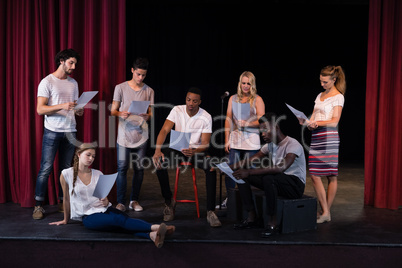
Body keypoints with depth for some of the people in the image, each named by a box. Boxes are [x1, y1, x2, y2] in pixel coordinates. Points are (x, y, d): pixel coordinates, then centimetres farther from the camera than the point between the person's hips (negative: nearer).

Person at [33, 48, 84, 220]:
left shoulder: (73, 83, 15)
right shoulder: (47, 82, -3)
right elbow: (40, 109, -11)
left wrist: (79, 111, -3)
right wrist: (62, 106, -23)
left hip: (70, 132, 5)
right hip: (52, 131, -5)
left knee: (66, 169, 6)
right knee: (45, 169, -5)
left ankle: (63, 202, 16)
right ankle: (38, 205, 1)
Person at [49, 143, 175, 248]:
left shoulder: (98, 174, 9)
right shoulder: (66, 174, 0)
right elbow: (66, 199, 10)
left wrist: (106, 202, -6)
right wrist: (66, 220, 18)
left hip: (105, 209, 4)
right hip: (89, 216, -4)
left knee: (124, 219, -30)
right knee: (120, 219, -31)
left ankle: (152, 235, -55)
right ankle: (154, 227, -48)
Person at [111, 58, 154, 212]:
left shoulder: (149, 91, 9)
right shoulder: (121, 88, 3)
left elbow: (151, 113, 10)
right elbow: (113, 111, 4)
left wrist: (147, 116, -13)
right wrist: (121, 114, -18)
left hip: (141, 134, 2)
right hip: (124, 134, -2)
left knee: (139, 168, 6)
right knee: (122, 168, -4)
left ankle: (134, 201, 18)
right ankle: (120, 202, 5)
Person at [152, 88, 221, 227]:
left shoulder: (206, 117, -9)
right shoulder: (177, 110, -5)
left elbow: (205, 144, -13)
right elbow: (164, 130, -15)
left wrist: (194, 152, -36)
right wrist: (157, 150, -33)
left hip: (196, 150, -1)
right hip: (178, 149, 2)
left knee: (211, 167, -32)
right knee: (159, 161, -28)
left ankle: (210, 211, -26)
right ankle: (169, 201, -8)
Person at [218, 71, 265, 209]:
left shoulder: (257, 100, 3)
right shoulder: (233, 98, 12)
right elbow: (228, 120, 10)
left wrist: (248, 124, -19)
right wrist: (227, 140, 5)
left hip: (251, 141, -3)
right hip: (234, 139, 3)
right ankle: (229, 199, 13)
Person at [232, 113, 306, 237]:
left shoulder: (293, 145, -19)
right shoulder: (269, 145, 8)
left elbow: (281, 168, -36)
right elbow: (250, 160, 7)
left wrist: (249, 172, -41)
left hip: (296, 185, -8)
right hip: (277, 182, 8)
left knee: (268, 178, -38)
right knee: (242, 175, -5)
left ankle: (272, 223, -26)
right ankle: (251, 218, -5)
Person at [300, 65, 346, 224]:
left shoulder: (338, 97, -1)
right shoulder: (320, 96, 20)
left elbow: (334, 121, -10)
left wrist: (318, 122, -23)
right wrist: (306, 122, -4)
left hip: (329, 138, -7)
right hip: (316, 139, 7)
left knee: (331, 176, -3)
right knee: (314, 175, 2)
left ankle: (326, 212, 2)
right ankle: (325, 212, 8)